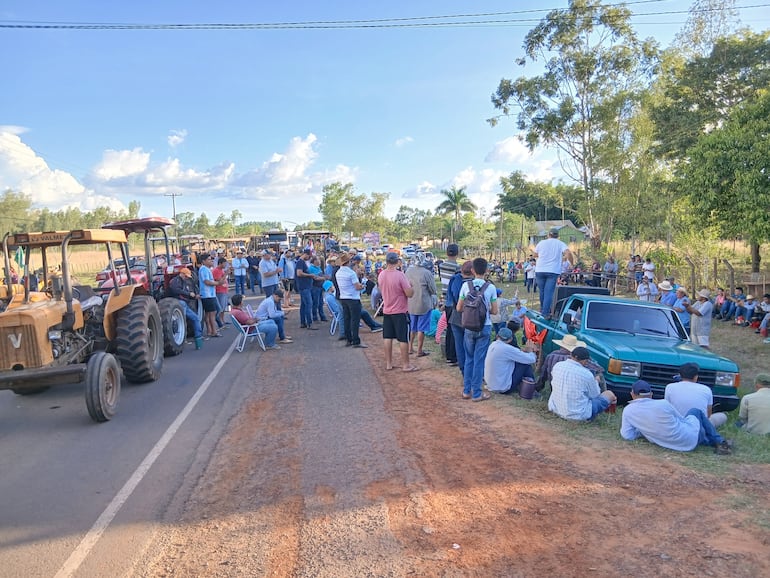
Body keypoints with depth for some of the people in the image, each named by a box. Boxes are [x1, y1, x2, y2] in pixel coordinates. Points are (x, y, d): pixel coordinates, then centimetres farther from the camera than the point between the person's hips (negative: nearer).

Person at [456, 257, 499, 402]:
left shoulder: (466, 285, -5)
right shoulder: (491, 288, -8)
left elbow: (459, 308, 0)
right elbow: (495, 311, -3)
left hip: (469, 327, 2)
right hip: (484, 328, -2)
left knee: (469, 359, 15)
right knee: (479, 360, 4)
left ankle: (466, 390, 21)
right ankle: (476, 393, 10)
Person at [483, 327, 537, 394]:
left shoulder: (493, 344, 1)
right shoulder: (507, 348, -22)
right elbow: (531, 359, -14)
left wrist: (523, 350, 3)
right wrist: (530, 352, 6)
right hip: (503, 388, -8)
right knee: (526, 364, 1)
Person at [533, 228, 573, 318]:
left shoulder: (542, 243, 9)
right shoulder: (560, 244, 2)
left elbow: (535, 254, 22)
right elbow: (568, 253, -14)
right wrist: (572, 263, 0)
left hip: (540, 270, 2)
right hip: (553, 271, -2)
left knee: (542, 290, 17)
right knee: (549, 292, -4)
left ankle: (542, 308, 31)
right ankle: (545, 313, -10)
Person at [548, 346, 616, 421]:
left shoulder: (557, 366, -8)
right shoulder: (586, 374, -21)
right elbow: (594, 395, -4)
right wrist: (595, 382, 17)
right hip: (579, 415, -6)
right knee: (609, 394, 11)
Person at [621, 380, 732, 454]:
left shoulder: (628, 410, -7)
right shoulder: (663, 403, -9)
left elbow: (626, 435, -9)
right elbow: (681, 419, 7)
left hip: (674, 444, 2)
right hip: (690, 439, -2)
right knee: (695, 411, 29)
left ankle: (711, 441, 29)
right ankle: (719, 442, 31)